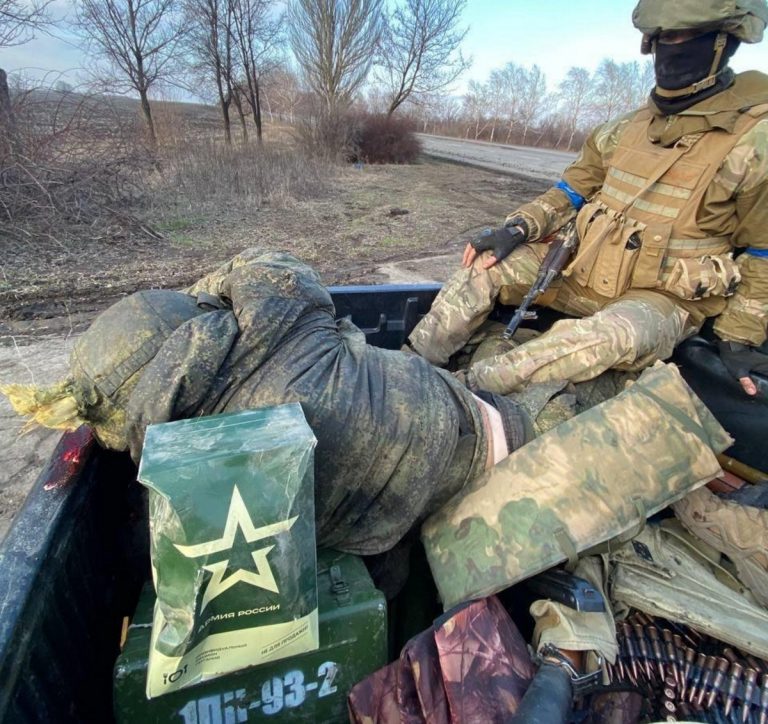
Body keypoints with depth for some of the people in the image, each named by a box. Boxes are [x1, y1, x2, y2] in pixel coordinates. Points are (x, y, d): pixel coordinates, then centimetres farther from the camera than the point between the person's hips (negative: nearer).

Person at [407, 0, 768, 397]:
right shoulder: (626, 130, 7)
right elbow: (569, 192, 11)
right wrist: (517, 228, -7)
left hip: (660, 298, -5)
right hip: (580, 269, 5)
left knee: (611, 338, -41)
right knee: (483, 266, -12)